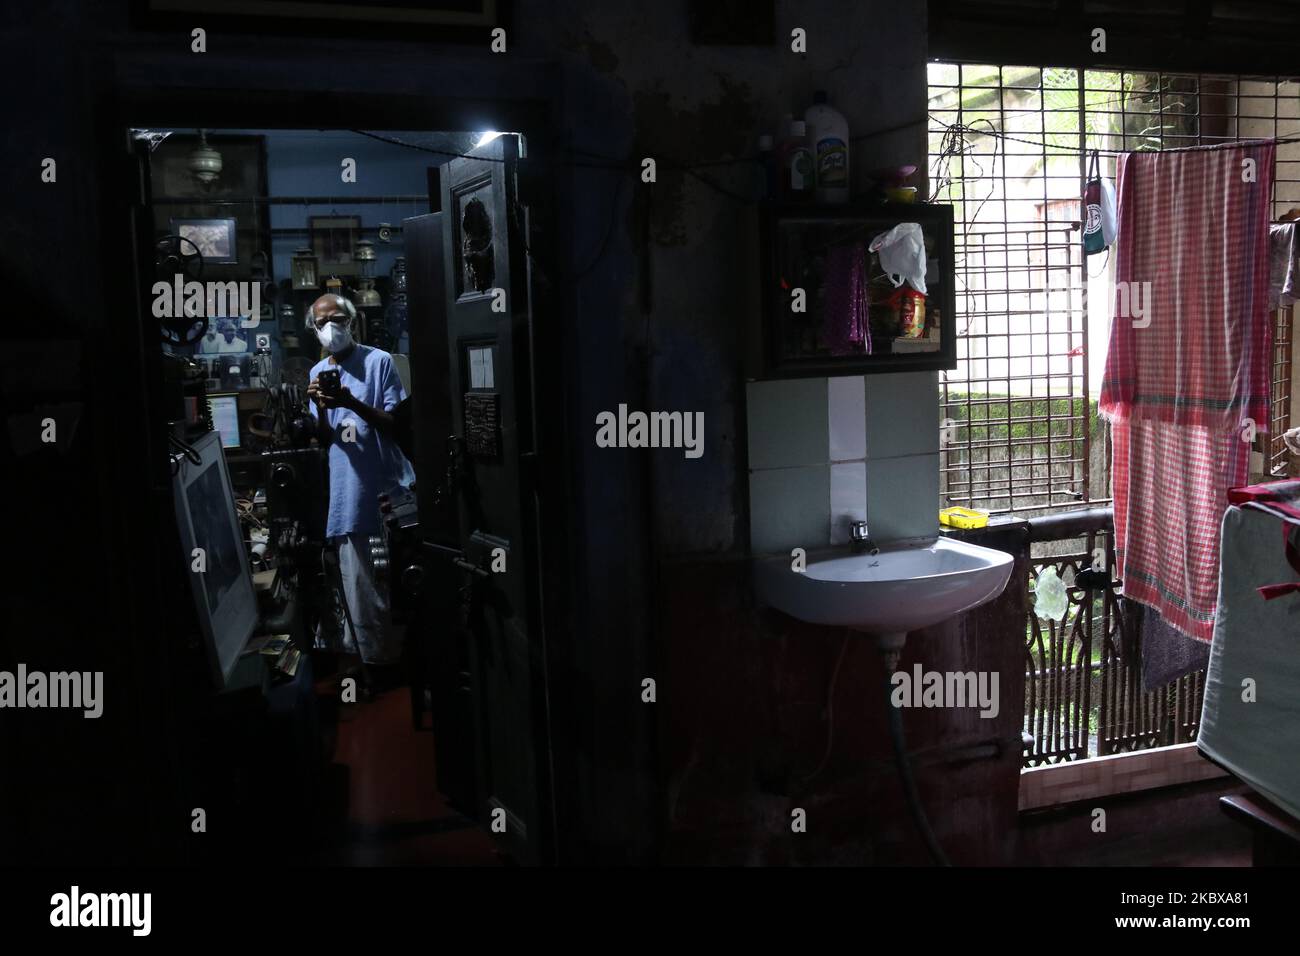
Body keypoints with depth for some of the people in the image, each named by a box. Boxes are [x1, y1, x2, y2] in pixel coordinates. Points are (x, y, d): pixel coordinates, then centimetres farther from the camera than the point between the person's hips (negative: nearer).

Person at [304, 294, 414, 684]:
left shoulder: (379, 361, -1)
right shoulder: (317, 372, 14)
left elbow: (397, 424, -6)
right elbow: (324, 439, 12)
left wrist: (353, 403, -20)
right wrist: (320, 408, -8)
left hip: (388, 487, -4)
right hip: (348, 490, 4)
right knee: (360, 584, 5)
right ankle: (379, 658, 15)